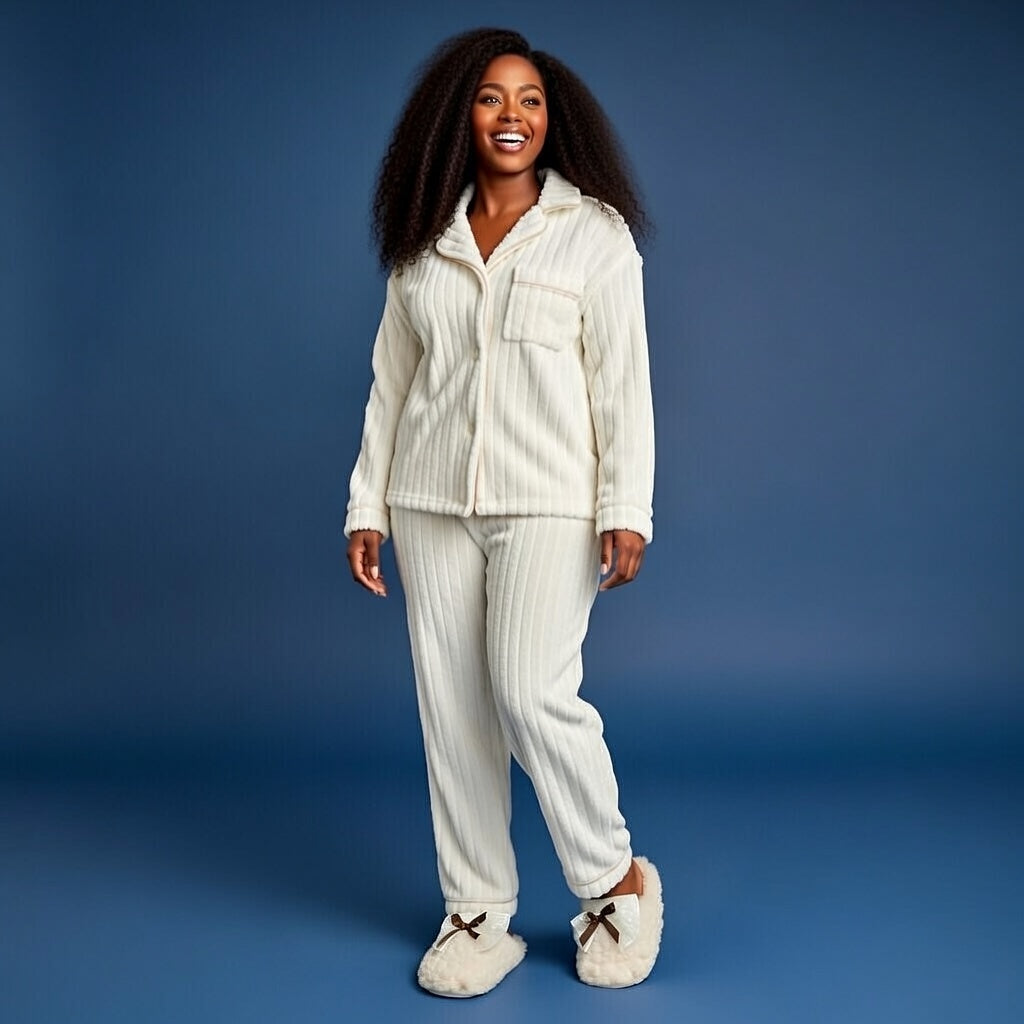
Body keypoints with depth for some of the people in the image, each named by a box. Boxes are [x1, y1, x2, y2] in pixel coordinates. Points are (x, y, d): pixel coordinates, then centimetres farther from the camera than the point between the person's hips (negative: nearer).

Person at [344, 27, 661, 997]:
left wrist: (626, 509, -11)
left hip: (548, 504, -4)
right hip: (432, 505, 4)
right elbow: (390, 381, 13)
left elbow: (622, 378, -4)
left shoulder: (595, 232, 1)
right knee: (450, 704, 4)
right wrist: (366, 504, 8)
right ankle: (477, 914, 17)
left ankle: (616, 880, 11)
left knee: (531, 691, -13)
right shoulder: (424, 243, 12)